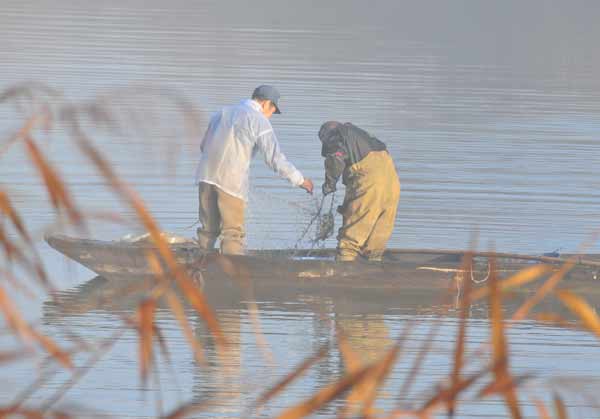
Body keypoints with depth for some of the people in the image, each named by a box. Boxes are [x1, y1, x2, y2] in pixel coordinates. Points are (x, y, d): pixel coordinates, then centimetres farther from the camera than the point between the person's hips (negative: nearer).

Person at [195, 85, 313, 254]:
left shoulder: (223, 112, 18)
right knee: (233, 232, -3)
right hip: (231, 180, -6)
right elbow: (275, 158, -7)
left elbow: (204, 145, 22)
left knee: (209, 229, 13)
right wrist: (300, 180, 0)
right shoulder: (259, 120, -2)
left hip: (206, 176, 6)